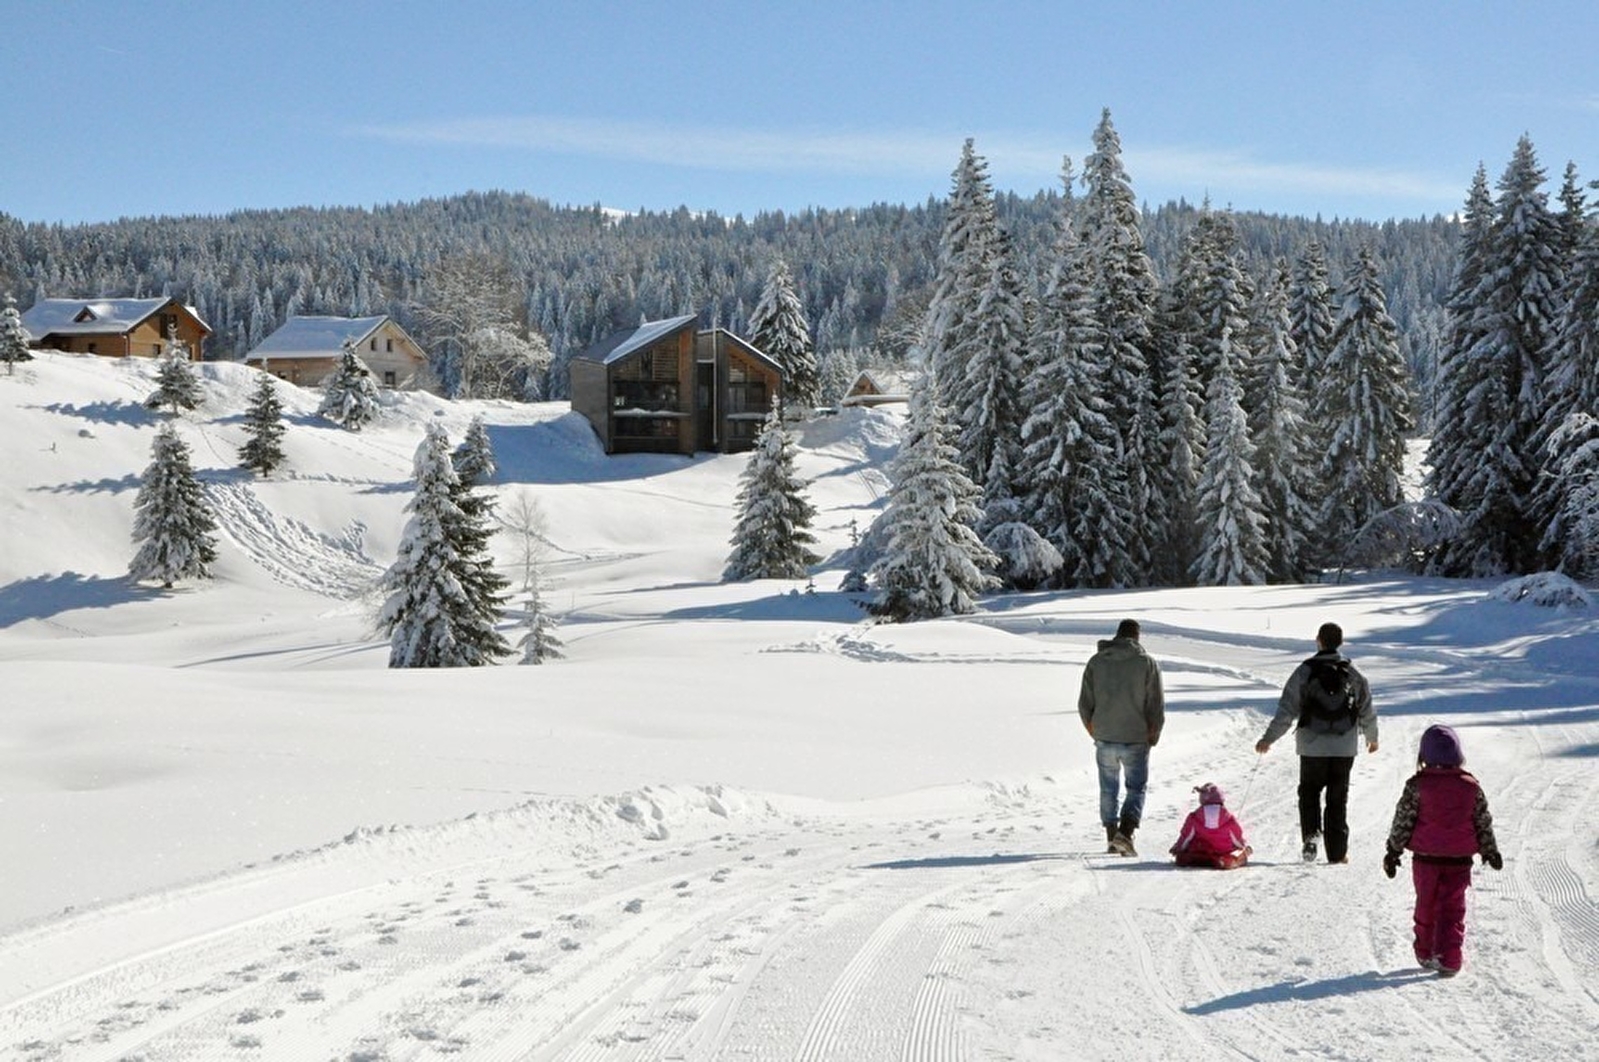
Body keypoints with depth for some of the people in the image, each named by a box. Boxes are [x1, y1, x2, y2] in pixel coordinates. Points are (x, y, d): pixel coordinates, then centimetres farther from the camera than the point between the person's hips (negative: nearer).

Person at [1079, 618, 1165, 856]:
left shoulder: (1096, 661, 2)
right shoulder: (1148, 663, -5)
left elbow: (1085, 705, 3)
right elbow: (1157, 707, -5)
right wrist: (1152, 737, 7)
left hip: (1104, 740, 2)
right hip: (1136, 739, -2)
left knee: (1109, 789, 16)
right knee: (1136, 788, 6)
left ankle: (1111, 838, 19)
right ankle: (1125, 833, -13)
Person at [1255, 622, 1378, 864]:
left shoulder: (1305, 671, -7)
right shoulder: (1353, 674, 1)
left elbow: (1287, 709, -9)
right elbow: (1367, 712, 10)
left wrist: (1268, 738, -2)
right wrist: (1371, 737, 28)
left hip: (1313, 746, -2)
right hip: (1345, 748, 2)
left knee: (1309, 791, 15)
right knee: (1338, 799, 9)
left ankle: (1311, 833, -7)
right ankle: (1337, 853, 8)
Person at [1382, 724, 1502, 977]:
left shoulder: (1416, 785, -8)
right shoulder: (1471, 787, -2)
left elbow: (1403, 821, -5)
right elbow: (1484, 823, 6)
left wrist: (1393, 851, 5)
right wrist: (1491, 851, 20)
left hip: (1426, 859, 0)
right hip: (1459, 860, 0)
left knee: (1426, 906, 16)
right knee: (1453, 909, 4)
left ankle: (1426, 954, 27)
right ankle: (1448, 960, -4)